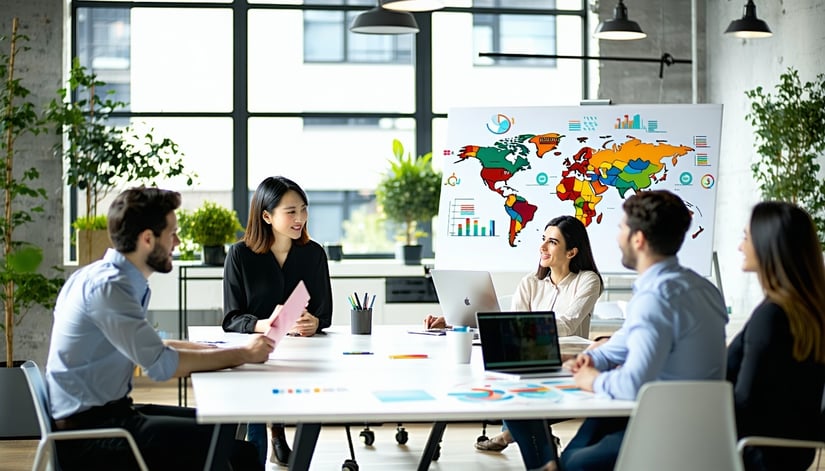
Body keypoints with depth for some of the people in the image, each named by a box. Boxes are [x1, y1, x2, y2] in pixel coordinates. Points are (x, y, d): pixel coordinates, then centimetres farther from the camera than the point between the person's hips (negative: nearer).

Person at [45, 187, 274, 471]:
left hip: (104, 413, 10)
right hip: (86, 431, -10)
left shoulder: (117, 278, 10)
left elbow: (150, 348, 19)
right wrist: (242, 355, -11)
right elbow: (161, 365, -20)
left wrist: (219, 349, 9)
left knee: (222, 424, 10)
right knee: (226, 441, -19)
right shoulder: (108, 285, -18)